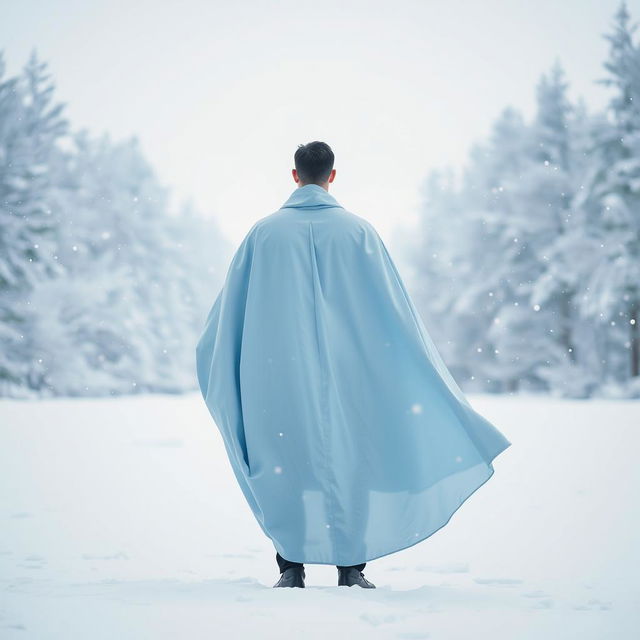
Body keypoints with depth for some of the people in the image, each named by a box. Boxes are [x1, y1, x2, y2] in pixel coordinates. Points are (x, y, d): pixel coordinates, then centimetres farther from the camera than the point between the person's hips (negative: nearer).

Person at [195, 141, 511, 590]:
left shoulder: (265, 232, 1)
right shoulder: (358, 230, 0)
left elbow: (231, 311, 6)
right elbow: (392, 309, 0)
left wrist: (218, 367, 20)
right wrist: (408, 375, 8)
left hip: (281, 374, 0)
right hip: (347, 372, 0)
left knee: (285, 464, 8)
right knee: (349, 461, 7)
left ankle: (292, 568, 7)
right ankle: (351, 568, 7)